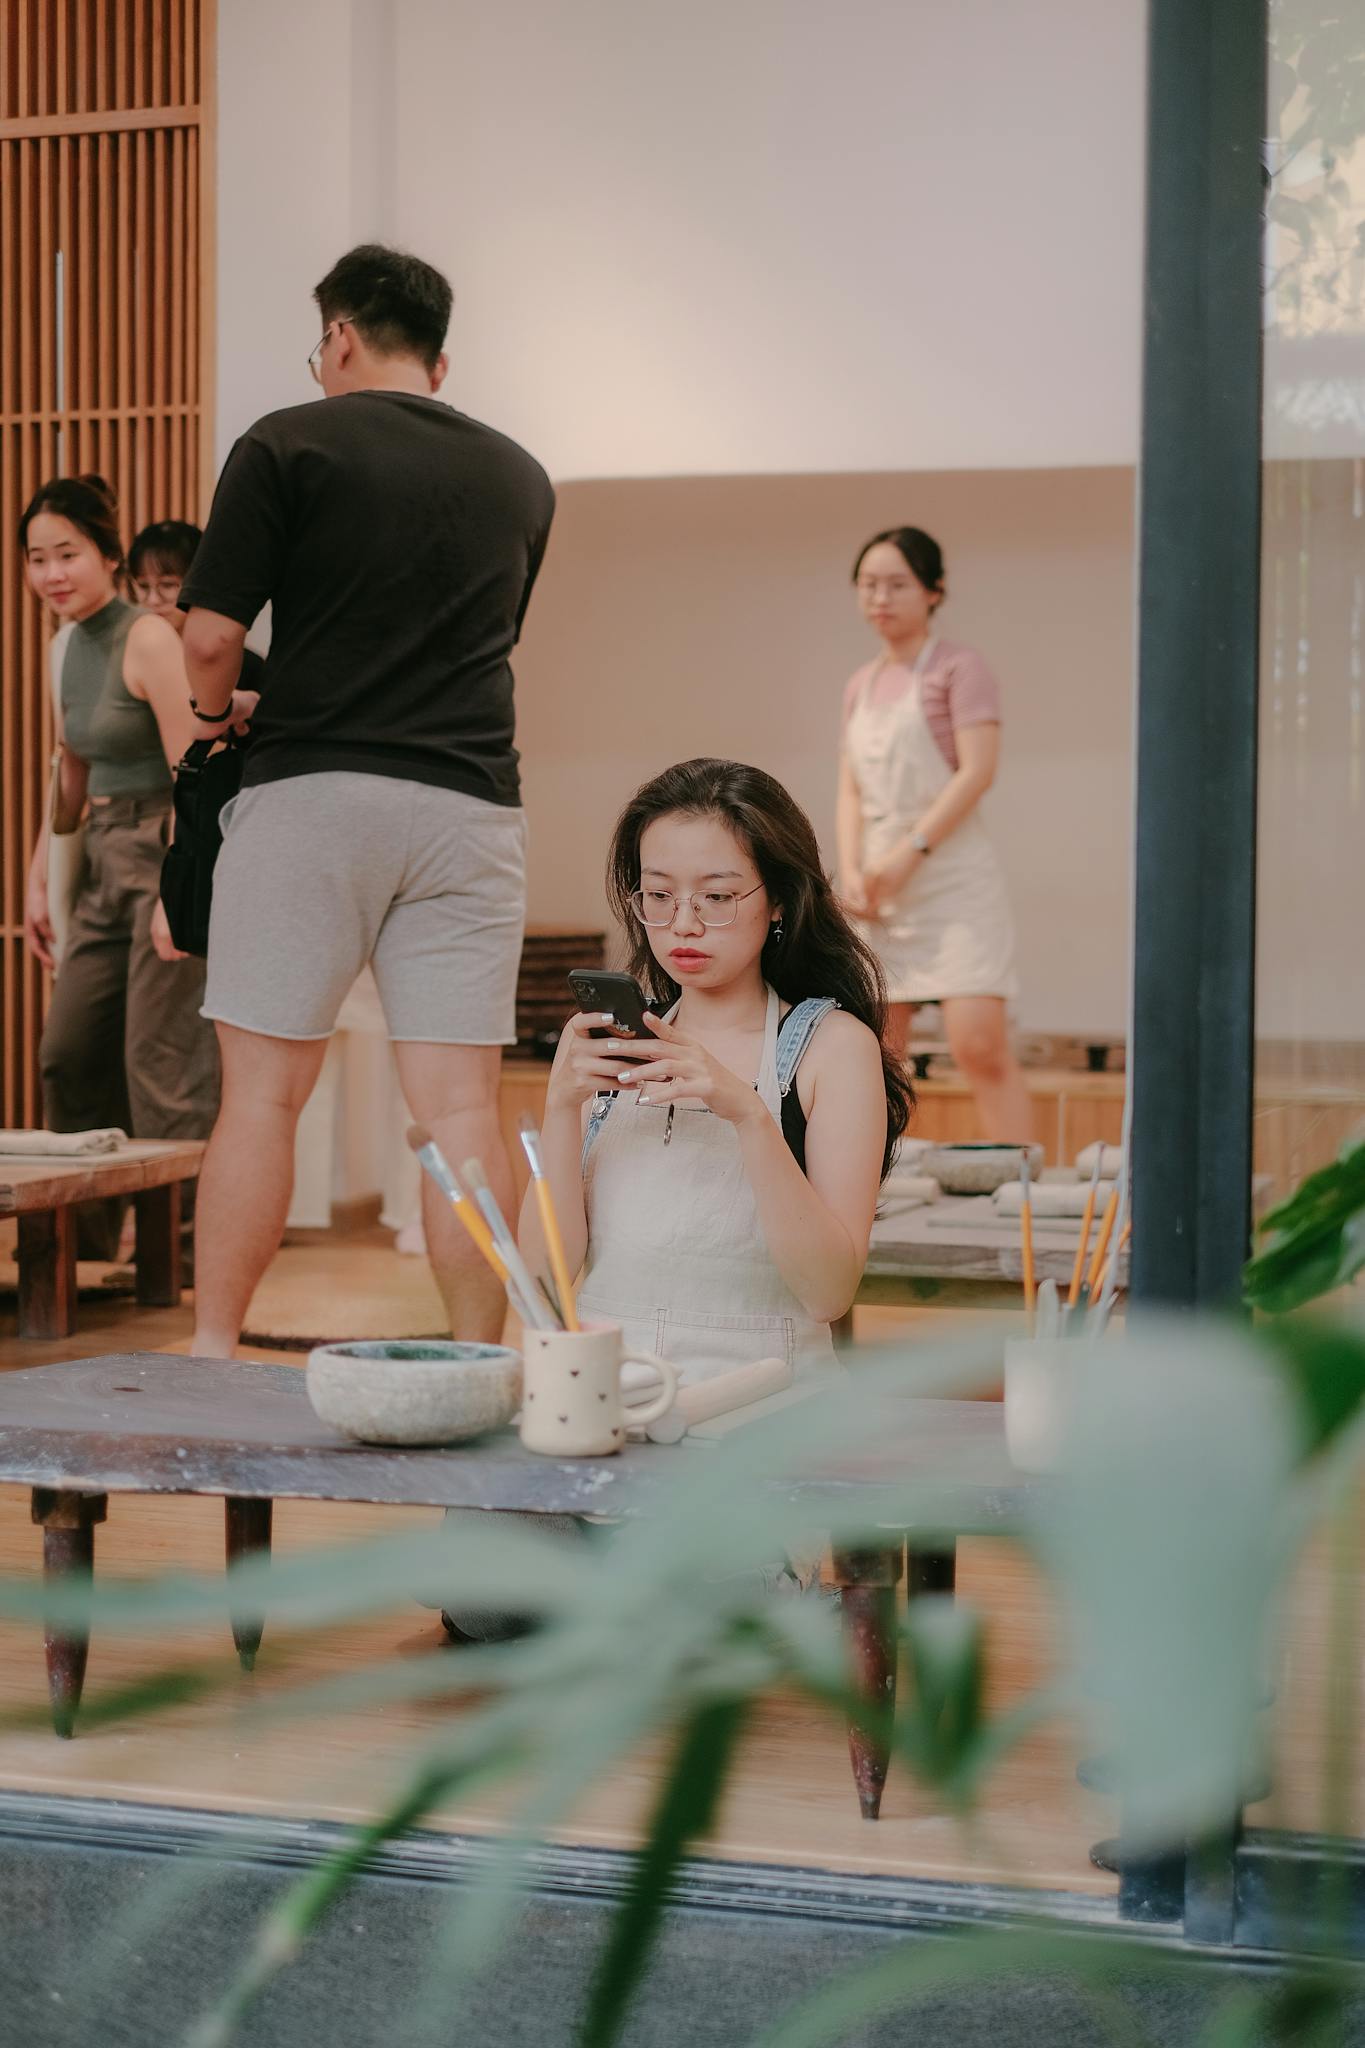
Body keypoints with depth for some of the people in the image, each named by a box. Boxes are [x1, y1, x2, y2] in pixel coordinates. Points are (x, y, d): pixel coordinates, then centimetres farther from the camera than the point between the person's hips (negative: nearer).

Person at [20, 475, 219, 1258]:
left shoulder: (149, 640, -14)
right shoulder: (73, 646, 12)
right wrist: (38, 881, 18)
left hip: (173, 859, -9)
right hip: (108, 863, 9)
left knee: (161, 1062, -8)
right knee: (69, 1053, 10)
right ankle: (89, 1230, 23)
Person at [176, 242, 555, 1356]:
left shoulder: (288, 446, 0)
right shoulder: (521, 479, 15)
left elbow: (211, 636, -6)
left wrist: (220, 708, 17)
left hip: (312, 793, -3)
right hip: (470, 798, 3)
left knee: (264, 1091, 2)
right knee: (462, 1105, 2)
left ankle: (211, 1357, 4)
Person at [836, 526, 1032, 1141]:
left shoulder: (959, 668, -3)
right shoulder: (861, 685, 17)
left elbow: (978, 771, -12)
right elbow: (851, 791, 16)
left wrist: (910, 851, -17)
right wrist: (851, 870, -1)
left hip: (954, 881, -7)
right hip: (883, 891, 7)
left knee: (979, 1043, -15)